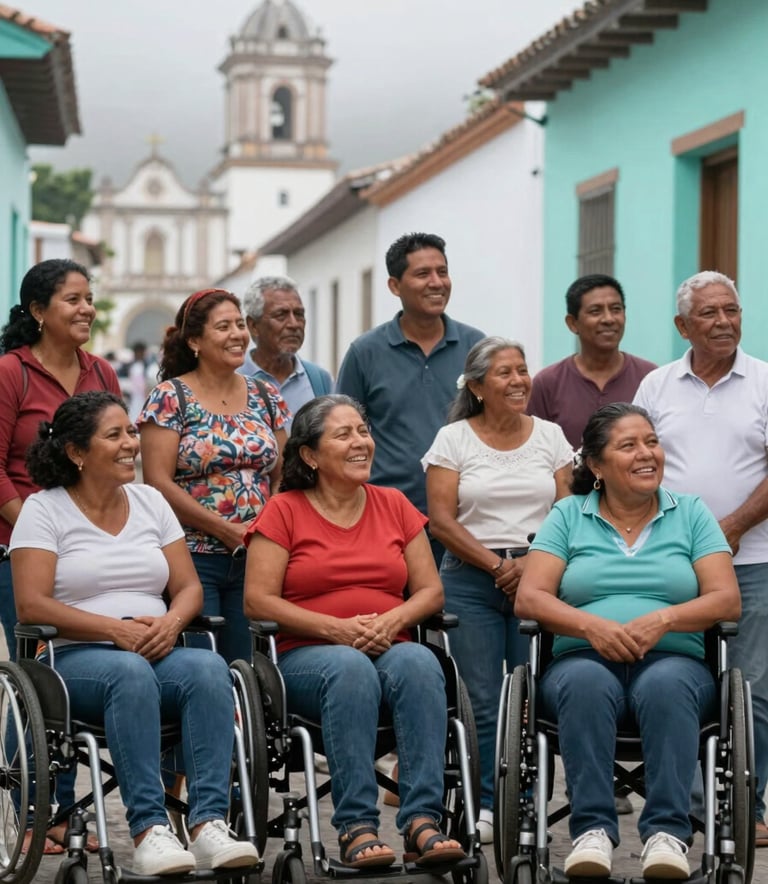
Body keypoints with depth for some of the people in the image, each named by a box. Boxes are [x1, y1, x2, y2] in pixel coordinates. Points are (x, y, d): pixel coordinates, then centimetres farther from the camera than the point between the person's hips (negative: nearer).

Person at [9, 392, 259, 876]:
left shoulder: (151, 501, 17)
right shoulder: (44, 510, 3)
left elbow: (190, 587, 14)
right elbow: (31, 604, -8)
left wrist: (170, 623, -10)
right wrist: (116, 629, -17)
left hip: (157, 652, 4)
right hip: (75, 657, -4)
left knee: (209, 667, -30)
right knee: (131, 673, -39)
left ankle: (209, 823, -37)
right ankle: (149, 830, -41)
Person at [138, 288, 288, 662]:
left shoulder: (265, 397, 12)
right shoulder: (169, 398, -3)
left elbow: (282, 475, 15)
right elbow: (158, 483, -10)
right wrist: (226, 529, -13)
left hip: (254, 561, 5)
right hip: (193, 558, -4)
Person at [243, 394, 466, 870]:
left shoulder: (394, 505, 17)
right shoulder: (283, 511, 6)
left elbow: (431, 591, 13)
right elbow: (258, 599, -3)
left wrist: (392, 622, -10)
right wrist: (337, 629, -14)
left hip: (390, 648, 3)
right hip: (307, 656, -3)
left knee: (419, 662, -33)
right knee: (351, 668, -38)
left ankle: (423, 821, -40)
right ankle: (356, 827, -40)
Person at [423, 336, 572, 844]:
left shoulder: (551, 436, 11)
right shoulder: (454, 440, 4)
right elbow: (442, 520, -2)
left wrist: (531, 563, -8)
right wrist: (496, 564, -9)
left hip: (539, 577, 2)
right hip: (471, 579, -2)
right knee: (481, 700, -5)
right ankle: (482, 807, 2)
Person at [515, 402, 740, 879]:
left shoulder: (691, 513, 14)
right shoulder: (568, 516, 14)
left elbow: (727, 601, 3)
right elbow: (529, 598, 2)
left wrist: (664, 619, -16)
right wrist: (591, 627, -16)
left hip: (674, 660, 0)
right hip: (585, 659, 0)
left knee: (666, 684, -36)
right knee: (586, 683, -35)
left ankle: (668, 831, -38)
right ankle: (592, 830, -36)